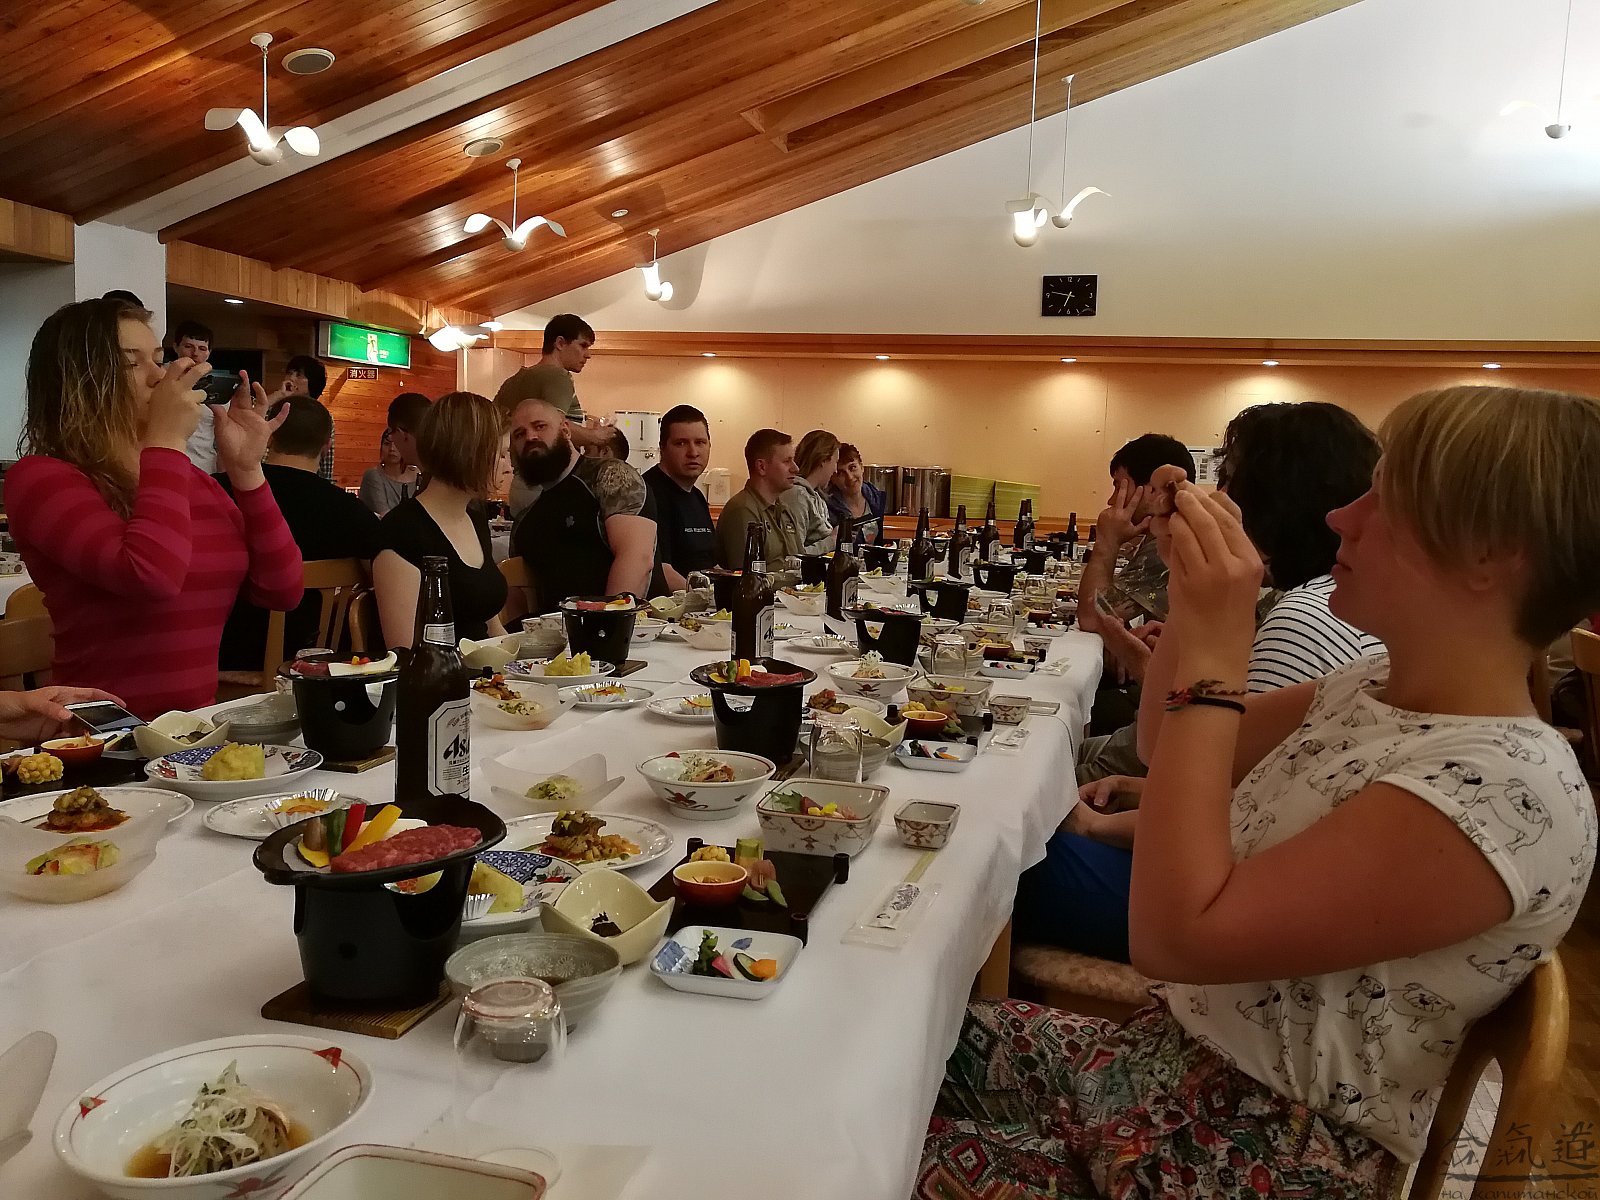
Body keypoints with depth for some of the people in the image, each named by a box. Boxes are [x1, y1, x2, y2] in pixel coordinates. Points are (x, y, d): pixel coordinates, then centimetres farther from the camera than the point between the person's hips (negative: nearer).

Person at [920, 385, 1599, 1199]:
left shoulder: (1503, 792, -27)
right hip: (1175, 1050, 8)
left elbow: (1174, 936, -32)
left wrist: (1211, 654, -29)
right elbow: (1168, 748, 14)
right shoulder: (1371, 691, 1)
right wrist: (1199, 594, -2)